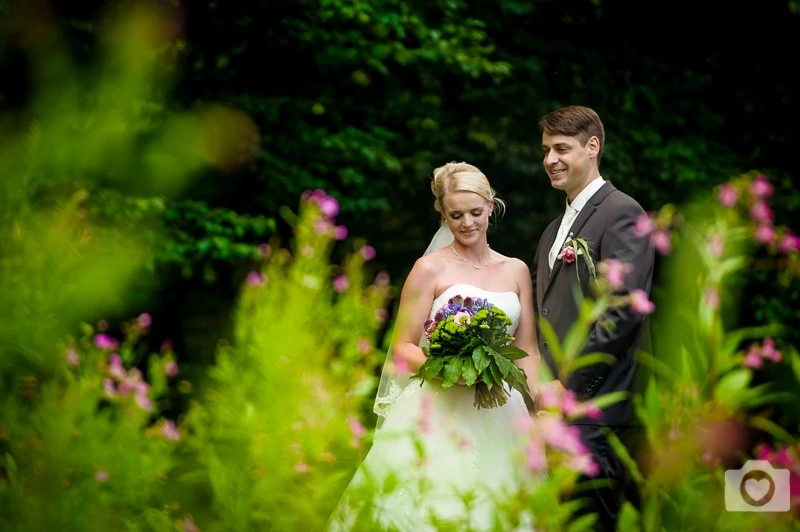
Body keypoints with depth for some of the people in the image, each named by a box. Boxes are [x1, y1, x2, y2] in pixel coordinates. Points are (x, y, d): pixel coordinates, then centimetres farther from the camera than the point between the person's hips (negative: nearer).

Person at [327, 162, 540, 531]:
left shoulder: (516, 271, 13)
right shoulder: (431, 269, 1)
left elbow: (526, 351, 13)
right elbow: (402, 348, -1)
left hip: (500, 416, 4)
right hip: (440, 412, -3)